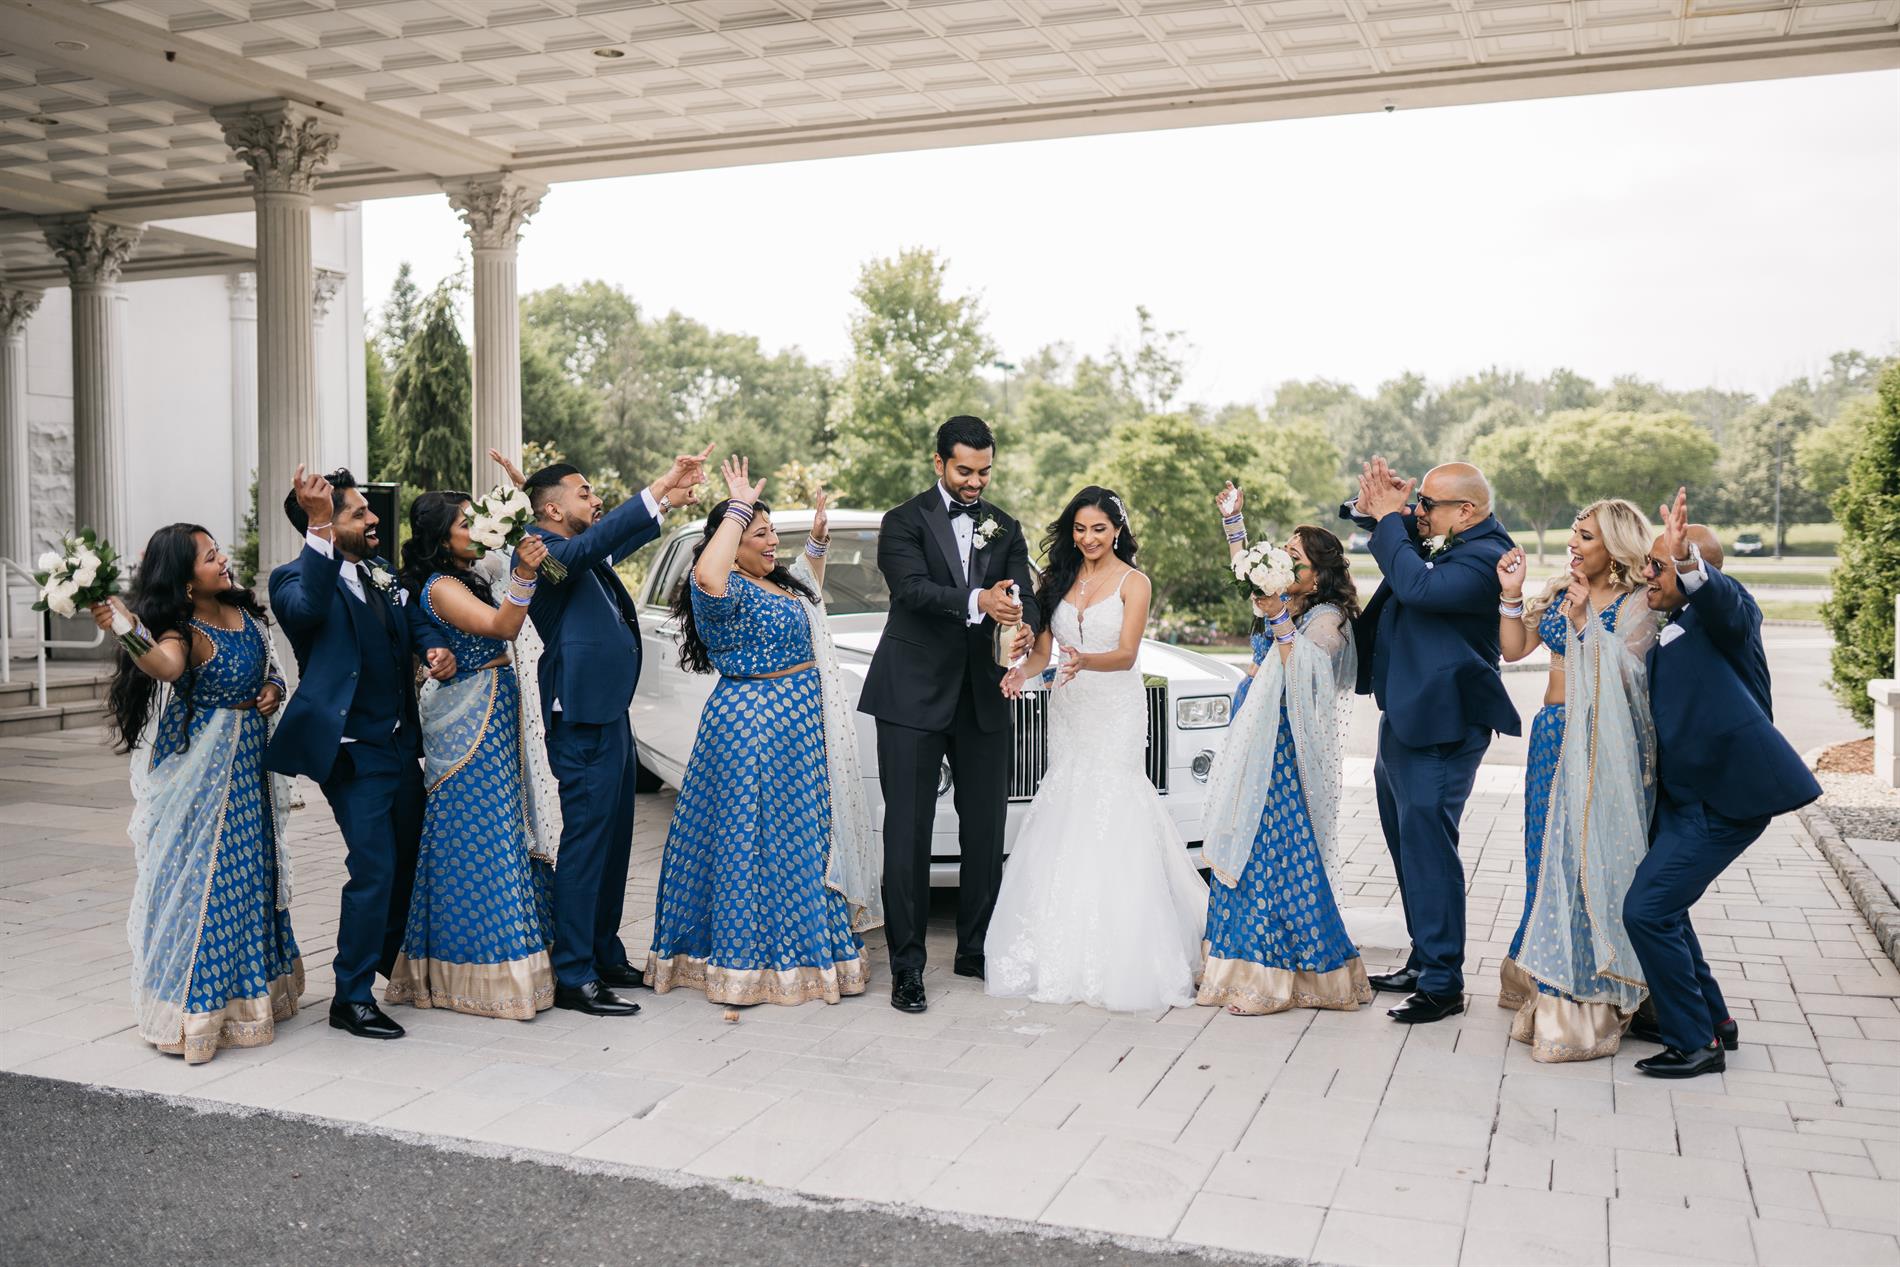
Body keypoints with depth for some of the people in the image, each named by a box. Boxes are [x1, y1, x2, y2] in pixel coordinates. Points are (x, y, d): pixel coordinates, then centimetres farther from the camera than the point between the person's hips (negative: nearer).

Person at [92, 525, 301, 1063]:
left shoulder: (243, 611, 3)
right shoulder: (182, 631, -19)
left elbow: (268, 665, 19)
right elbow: (166, 665, -43)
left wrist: (274, 687, -2)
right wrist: (128, 633, -60)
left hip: (249, 757, 8)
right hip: (203, 766, -8)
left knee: (252, 868, 17)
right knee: (205, 875, -3)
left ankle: (251, 988, 34)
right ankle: (196, 1004, 10)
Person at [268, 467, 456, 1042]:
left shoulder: (383, 574, 11)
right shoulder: (296, 578, -12)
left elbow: (414, 623, 17)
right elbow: (308, 607, -34)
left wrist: (438, 649, -6)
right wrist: (320, 526, -41)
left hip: (402, 743, 8)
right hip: (354, 751, -8)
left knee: (408, 860, 19)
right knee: (373, 870, -9)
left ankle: (393, 965, 41)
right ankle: (352, 997, 5)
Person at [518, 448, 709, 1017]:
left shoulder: (584, 555, 17)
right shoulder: (541, 553, -11)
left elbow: (618, 538, 32)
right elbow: (589, 545, -29)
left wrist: (670, 500, 18)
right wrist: (656, 492, -32)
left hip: (610, 713, 10)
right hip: (582, 719, -10)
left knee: (613, 840, 15)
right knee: (585, 842, -7)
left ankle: (606, 957, 26)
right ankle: (573, 977, -2)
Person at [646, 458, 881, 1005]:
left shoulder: (777, 583, 13)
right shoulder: (724, 590, -16)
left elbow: (809, 590, 35)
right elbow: (707, 576, -41)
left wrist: (818, 538, 21)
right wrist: (738, 508, -33)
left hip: (801, 724, 10)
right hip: (753, 727, -10)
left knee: (801, 834, 16)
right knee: (756, 836, -3)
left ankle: (805, 945, 28)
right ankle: (751, 959, 6)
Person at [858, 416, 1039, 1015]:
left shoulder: (1005, 528, 12)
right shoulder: (904, 522, -2)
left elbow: (1023, 594, 1)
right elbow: (912, 589, -19)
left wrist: (1025, 626, -23)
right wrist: (977, 600, -35)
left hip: (983, 698, 5)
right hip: (913, 696, -5)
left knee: (985, 829, 10)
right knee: (908, 833, -2)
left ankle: (976, 951, 24)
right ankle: (907, 967, 4)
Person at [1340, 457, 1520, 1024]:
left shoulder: (1484, 557, -17)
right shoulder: (1437, 542, 10)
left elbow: (1418, 587, -32)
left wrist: (1389, 519, -19)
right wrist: (1371, 505, -1)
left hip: (1438, 727, -10)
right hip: (1402, 719, 10)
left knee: (1427, 848, -8)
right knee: (1409, 846, 18)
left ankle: (1443, 984, 1)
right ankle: (1423, 962, 30)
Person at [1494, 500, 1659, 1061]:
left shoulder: (1635, 608, -7)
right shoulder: (1561, 591, 11)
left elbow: (1621, 679, -18)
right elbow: (1515, 648, 7)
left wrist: (1584, 623, -24)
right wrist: (1511, 596, -4)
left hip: (1601, 744, -6)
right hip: (1553, 736, 6)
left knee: (1586, 860, -6)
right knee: (1550, 855, 13)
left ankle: (1583, 1008, 2)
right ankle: (1546, 983, 28)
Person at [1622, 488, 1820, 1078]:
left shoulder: (1725, 610, -9)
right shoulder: (1668, 630, 16)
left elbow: (1720, 598, -34)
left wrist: (1684, 558, -55)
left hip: (1724, 797, -10)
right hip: (1683, 793, 10)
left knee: (1649, 910, -12)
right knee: (1660, 904, 18)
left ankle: (1696, 1044, 3)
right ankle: (1712, 1018, 35)